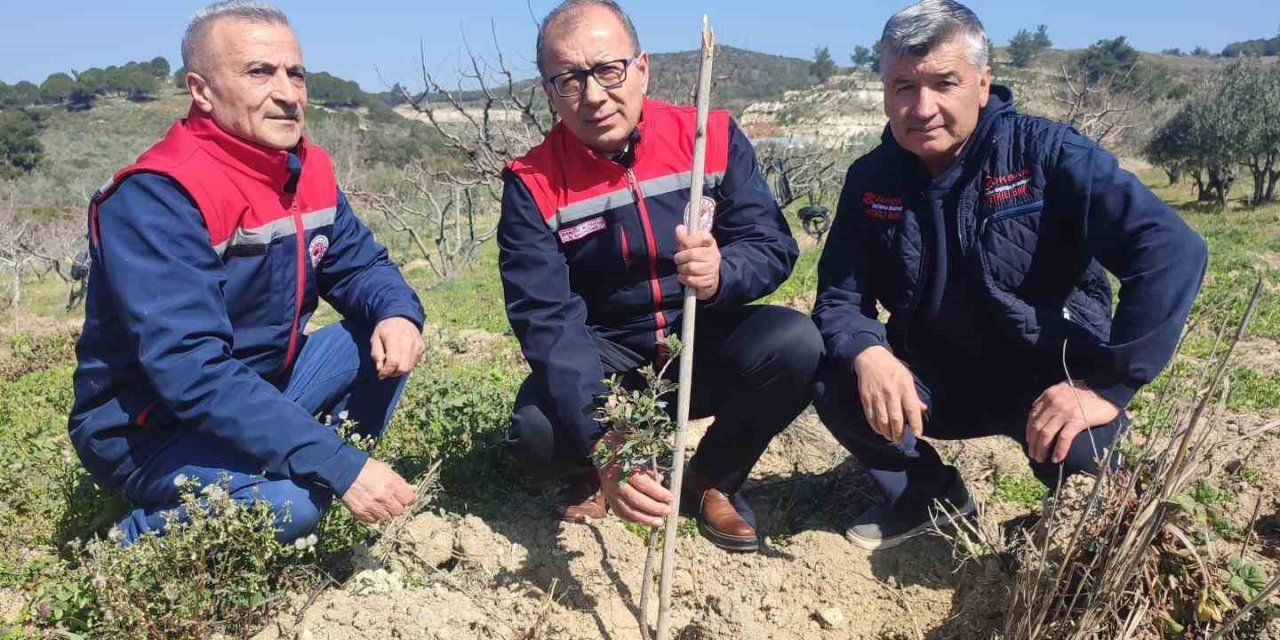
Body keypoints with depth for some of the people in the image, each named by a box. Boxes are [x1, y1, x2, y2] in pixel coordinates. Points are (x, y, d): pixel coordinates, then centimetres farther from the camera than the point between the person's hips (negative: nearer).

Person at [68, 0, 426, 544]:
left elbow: (359, 264, 8)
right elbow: (193, 374, -34)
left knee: (387, 337, -5)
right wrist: (343, 466, -37)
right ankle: (129, 545, -1)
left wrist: (397, 314, -19)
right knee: (289, 503, -31)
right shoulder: (158, 198, -26)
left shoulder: (309, 169, -2)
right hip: (147, 426, -7)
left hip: (259, 391, 7)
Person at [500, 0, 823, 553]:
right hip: (605, 362, -1)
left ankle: (712, 480, 2)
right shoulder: (533, 185, -13)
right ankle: (590, 475, 12)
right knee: (535, 434, -30)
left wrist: (721, 273, -37)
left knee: (795, 344, -27)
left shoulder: (712, 137, -8)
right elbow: (549, 321, -23)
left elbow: (774, 246, -11)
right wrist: (606, 446, -37)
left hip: (706, 347, 2)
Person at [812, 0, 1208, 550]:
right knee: (831, 375, -20)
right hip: (935, 380, 3)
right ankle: (928, 496, 7)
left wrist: (1108, 385, -32)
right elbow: (838, 297, -6)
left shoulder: (1047, 153, -17)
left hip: (1051, 378, -3)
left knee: (1076, 445, -33)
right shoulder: (871, 179, -6)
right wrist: (867, 352, -30)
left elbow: (1172, 252, -24)